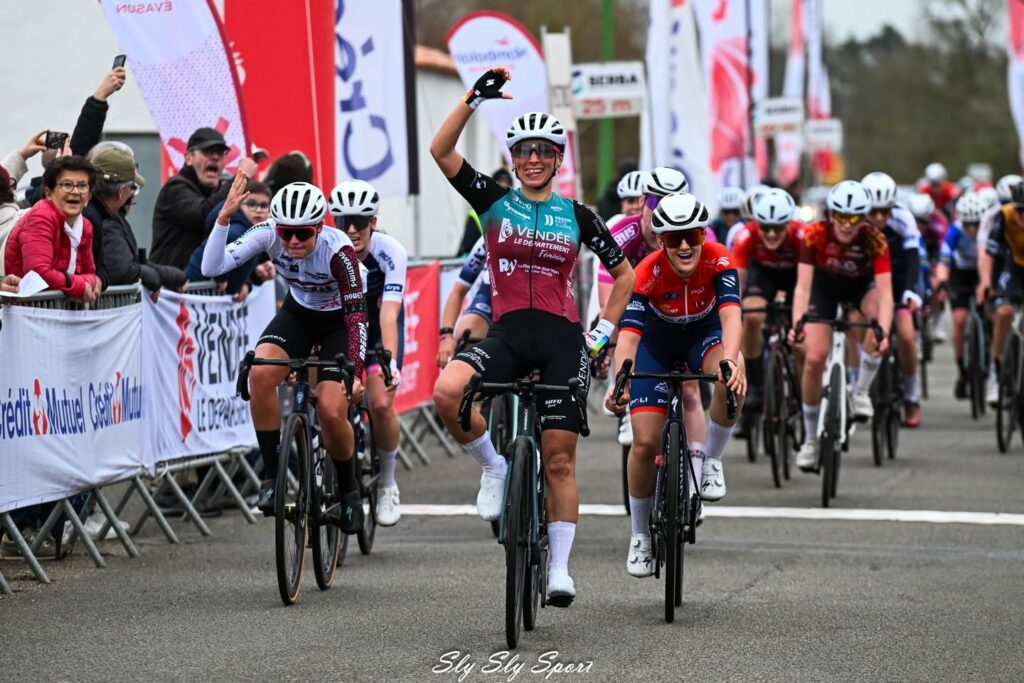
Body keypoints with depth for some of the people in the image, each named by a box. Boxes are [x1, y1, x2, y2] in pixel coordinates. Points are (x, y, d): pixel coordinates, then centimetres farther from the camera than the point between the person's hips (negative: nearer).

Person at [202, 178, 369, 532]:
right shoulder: (269, 233, -23)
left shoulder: (337, 249, -32)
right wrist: (224, 217, -44)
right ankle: (272, 476, -15)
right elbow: (211, 267, -32)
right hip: (297, 314, 3)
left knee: (330, 411, -20)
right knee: (260, 372, -28)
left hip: (338, 322, -3)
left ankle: (349, 491, 9)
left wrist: (356, 372, -34)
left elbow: (356, 312, -26)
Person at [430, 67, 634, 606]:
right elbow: (441, 151, -5)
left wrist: (603, 330, 7)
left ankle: (559, 567, 5)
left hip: (561, 340, 0)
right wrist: (475, 97, -11)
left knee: (559, 460, -3)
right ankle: (494, 468, -5)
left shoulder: (577, 216, 7)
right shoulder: (494, 202, 6)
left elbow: (624, 274, 16)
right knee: (446, 391, -30)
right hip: (507, 334, 0)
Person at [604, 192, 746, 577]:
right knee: (645, 442, -9)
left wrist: (730, 361, -61)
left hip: (705, 334, 0)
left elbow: (730, 314, -42)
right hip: (658, 342, 0)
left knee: (733, 378, -36)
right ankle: (640, 535, 12)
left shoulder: (719, 261, -29)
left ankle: (710, 462, -12)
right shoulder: (647, 274, -31)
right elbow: (628, 333, -40)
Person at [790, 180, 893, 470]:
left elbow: (884, 291, -39)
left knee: (876, 313, -35)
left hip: (861, 285, 0)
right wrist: (797, 324, -53)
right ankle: (811, 440, 5)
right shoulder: (815, 235, -31)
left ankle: (861, 391, -14)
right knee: (814, 359, -12)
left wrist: (883, 332, -55)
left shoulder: (874, 240, -32)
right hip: (825, 285, 0)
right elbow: (803, 285, -36)